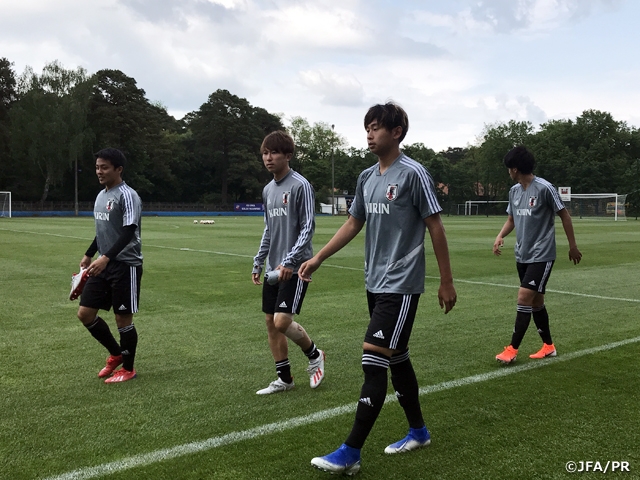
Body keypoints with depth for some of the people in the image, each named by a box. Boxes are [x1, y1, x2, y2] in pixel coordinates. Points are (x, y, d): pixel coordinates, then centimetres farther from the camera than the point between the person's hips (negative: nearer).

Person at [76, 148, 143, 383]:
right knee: (85, 313, 7)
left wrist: (106, 257, -31)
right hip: (104, 265, 9)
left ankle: (128, 368, 20)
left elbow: (129, 232, -22)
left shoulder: (127, 195, -14)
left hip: (125, 265, -8)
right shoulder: (101, 195, 13)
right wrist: (89, 255, 29)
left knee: (123, 318, 1)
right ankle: (116, 354, 26)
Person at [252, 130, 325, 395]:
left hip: (294, 268, -8)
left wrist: (290, 261, -20)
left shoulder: (300, 185, -10)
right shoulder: (268, 190, 13)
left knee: (282, 322, -14)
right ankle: (284, 378, 21)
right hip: (274, 268, 8)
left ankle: (314, 355, 15)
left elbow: (308, 227, -13)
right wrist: (258, 263, 17)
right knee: (270, 323, 7)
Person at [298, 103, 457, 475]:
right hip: (376, 283, 8)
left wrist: (447, 282, -7)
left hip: (401, 286, -8)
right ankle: (419, 431, 32)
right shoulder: (367, 177, 10)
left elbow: (436, 228, -9)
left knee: (373, 363, -10)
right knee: (397, 359, 15)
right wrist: (318, 258, 12)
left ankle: (351, 454, -4)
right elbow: (354, 224, 18)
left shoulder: (413, 173, -11)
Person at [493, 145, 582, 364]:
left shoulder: (544, 188, -15)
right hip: (522, 255, 8)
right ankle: (548, 346, 26)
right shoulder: (514, 191, 6)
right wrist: (500, 236, -3)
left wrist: (572, 246, 0)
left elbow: (564, 215, -6)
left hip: (541, 256, -8)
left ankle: (512, 349, -6)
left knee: (524, 298, -13)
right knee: (536, 301, 13)